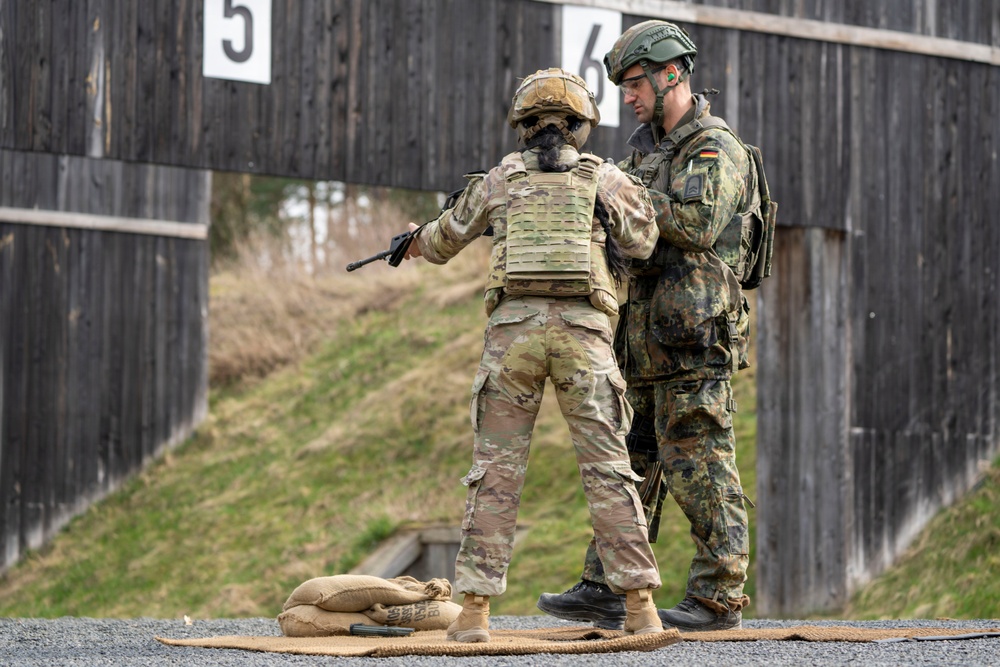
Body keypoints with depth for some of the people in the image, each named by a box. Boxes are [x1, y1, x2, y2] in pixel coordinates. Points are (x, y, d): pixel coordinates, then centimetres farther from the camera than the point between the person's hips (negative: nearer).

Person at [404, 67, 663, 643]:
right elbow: (641, 243, 12)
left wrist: (418, 243, 50)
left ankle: (476, 610, 1)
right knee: (609, 468, 2)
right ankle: (640, 605, -1)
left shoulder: (499, 181, 14)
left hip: (513, 327, 1)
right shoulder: (604, 178, 10)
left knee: (497, 469, 5)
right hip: (583, 330, -1)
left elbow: (446, 239, 27)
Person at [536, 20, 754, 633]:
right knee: (630, 465, 9)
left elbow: (698, 225, -23)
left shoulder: (716, 149, -9)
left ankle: (719, 599, -3)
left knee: (699, 466, -7)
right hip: (645, 341, 9)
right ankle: (607, 591, 12)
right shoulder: (647, 145, 19)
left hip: (694, 341, -9)